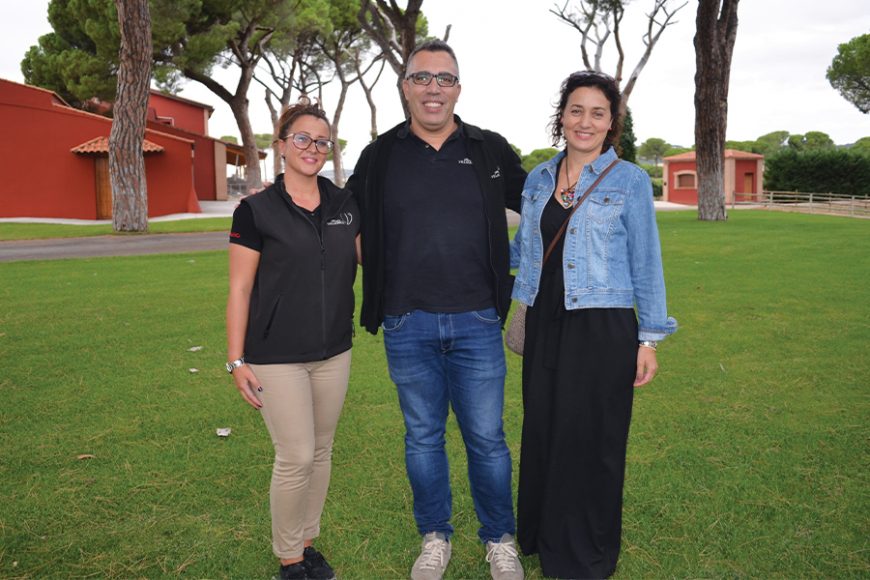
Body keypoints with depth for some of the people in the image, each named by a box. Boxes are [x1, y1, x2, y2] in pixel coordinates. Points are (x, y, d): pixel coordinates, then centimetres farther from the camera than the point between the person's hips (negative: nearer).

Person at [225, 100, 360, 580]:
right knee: (296, 457, -3)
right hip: (277, 356, -4)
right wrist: (236, 360, -9)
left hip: (334, 352, 5)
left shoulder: (345, 205, 3)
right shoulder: (256, 210, -8)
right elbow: (240, 290, -7)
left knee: (321, 451, 13)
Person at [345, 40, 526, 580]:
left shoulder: (491, 150, 4)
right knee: (423, 438, 14)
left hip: (477, 322, 0)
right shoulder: (379, 156, 5)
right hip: (407, 326, 1)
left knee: (487, 438, 8)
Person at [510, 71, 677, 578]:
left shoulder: (629, 181, -3)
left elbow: (646, 265, -2)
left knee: (590, 441, 4)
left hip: (602, 331, -4)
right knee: (542, 432, 12)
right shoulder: (538, 178, 9)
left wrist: (649, 339, -4)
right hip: (545, 325, 5)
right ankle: (540, 537, 33)